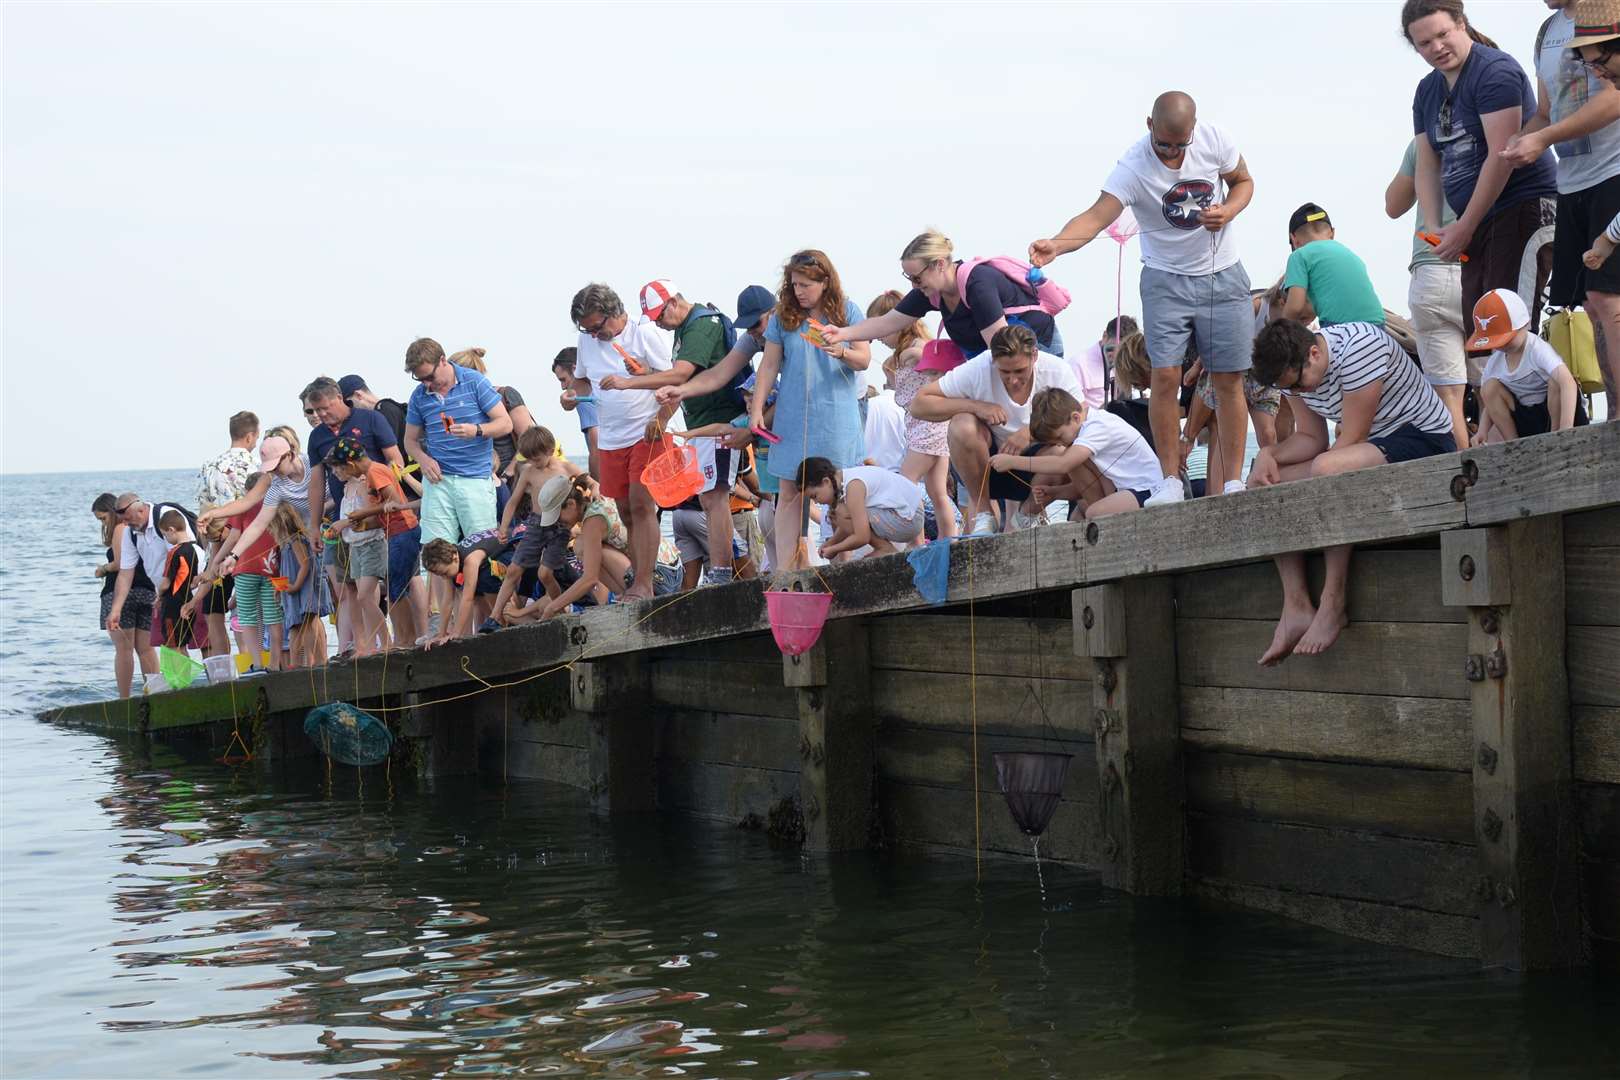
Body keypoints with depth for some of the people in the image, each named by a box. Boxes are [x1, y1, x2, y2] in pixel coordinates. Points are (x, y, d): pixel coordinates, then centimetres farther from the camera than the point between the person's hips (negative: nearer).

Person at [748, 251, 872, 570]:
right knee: (789, 493, -1)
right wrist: (757, 409, 2)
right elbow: (769, 366, 9)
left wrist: (841, 352, -19)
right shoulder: (782, 316, 6)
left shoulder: (846, 311, 3)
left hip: (836, 415, -1)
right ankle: (782, 571, -1)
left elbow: (864, 359, 1)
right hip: (793, 417, 1)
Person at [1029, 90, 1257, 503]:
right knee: (1165, 376, -13)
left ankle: (1234, 483, 7)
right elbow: (1097, 216, -34)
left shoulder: (1214, 139, -11)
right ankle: (1170, 481, -3)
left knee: (1229, 380, 1)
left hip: (1222, 276, 2)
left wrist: (1227, 212, -15)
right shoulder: (1133, 168, -21)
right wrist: (1056, 244, -53)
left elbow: (1243, 181, 7)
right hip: (1167, 279, -2)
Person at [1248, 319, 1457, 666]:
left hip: (1424, 439, -9)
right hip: (1373, 449, 9)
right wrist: (1270, 454, -15)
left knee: (1327, 468, -36)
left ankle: (1333, 605, -29)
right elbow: (1311, 438, 4)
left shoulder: (1360, 346, -25)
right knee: (1264, 484, -3)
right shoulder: (1294, 368, 1)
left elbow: (1351, 440, -23)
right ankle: (1296, 608, -11)